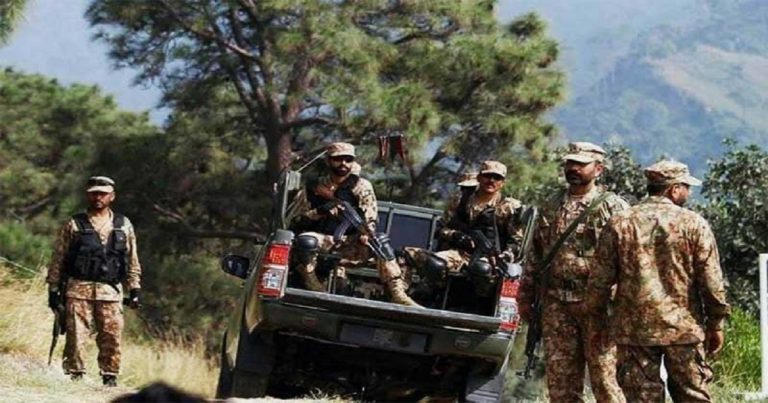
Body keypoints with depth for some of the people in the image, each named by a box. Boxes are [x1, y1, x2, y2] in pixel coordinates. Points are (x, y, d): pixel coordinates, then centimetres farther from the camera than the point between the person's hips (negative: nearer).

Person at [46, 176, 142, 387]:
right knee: (76, 336, -6)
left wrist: (134, 290, 8)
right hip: (78, 289, -1)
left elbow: (133, 261, 15)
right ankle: (74, 376, 1)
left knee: (111, 337, -2)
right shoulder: (74, 225, 6)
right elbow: (58, 259, 6)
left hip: (110, 291, 1)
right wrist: (53, 290, 1)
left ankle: (110, 377, 8)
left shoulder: (124, 226, 12)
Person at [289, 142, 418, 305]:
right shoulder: (314, 188, 1)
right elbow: (297, 221, -2)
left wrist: (366, 235, -26)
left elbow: (370, 219, -4)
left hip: (350, 242, 2)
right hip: (322, 239, -1)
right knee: (305, 241, -37)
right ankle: (311, 282, -17)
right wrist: (319, 212, -20)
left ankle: (397, 293, -27)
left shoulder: (362, 186, 2)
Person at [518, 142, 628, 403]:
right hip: (556, 304, 5)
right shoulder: (550, 208, 15)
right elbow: (535, 254, 21)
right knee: (560, 379, 6)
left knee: (604, 377, -5)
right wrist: (525, 296, 16)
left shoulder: (614, 207, -1)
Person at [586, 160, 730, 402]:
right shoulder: (694, 224, -3)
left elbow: (600, 278, 2)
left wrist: (597, 313, 16)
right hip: (684, 328, -1)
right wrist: (716, 325, 6)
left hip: (634, 328, 1)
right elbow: (711, 281, -3)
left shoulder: (619, 224, 1)